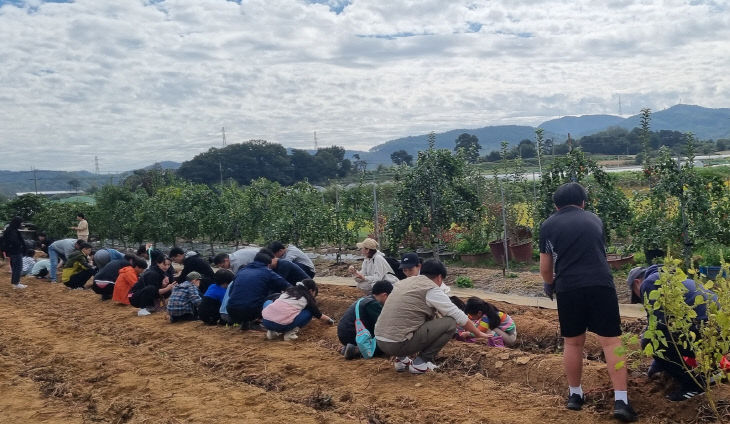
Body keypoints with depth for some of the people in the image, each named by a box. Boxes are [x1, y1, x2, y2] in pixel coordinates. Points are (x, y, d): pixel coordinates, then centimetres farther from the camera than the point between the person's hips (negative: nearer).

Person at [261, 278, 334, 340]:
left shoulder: (289, 290, 28)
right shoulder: (307, 298, 14)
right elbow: (319, 315, 27)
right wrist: (329, 320, 49)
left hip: (265, 321, 4)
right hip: (283, 325, -4)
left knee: (268, 302, 36)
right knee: (309, 312, 17)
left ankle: (272, 331, 19)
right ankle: (290, 332, 1)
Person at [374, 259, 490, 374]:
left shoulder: (406, 281, 16)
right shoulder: (432, 290, -6)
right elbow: (458, 316, 1)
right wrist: (478, 333, 17)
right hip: (398, 344, -8)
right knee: (450, 323, -1)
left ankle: (402, 359, 18)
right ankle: (420, 363, 2)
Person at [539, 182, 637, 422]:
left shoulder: (548, 225, 11)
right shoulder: (594, 219, 19)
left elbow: (545, 268, 13)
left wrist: (549, 285, 34)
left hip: (568, 288, -1)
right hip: (601, 285, 1)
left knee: (573, 343, 13)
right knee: (611, 341, 5)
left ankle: (575, 395, 26)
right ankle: (620, 401, 2)